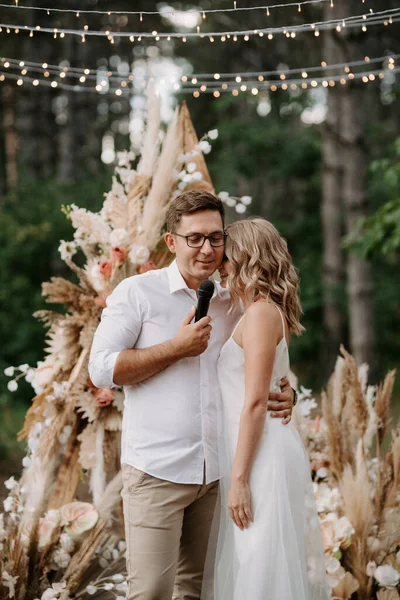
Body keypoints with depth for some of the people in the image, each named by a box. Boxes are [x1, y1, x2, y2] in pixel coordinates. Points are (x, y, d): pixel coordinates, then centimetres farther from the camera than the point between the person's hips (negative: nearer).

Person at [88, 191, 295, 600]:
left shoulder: (233, 305, 13)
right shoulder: (137, 293, -1)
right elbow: (101, 369, -8)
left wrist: (283, 394, 0)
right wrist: (177, 348, -13)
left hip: (217, 473, 5)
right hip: (157, 470, -5)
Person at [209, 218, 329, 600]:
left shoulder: (260, 314, -13)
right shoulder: (269, 313, 16)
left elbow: (255, 402, -19)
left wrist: (239, 478, -20)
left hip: (261, 455, -10)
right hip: (264, 453, 10)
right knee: (252, 569, 13)